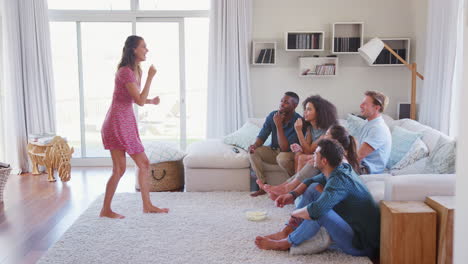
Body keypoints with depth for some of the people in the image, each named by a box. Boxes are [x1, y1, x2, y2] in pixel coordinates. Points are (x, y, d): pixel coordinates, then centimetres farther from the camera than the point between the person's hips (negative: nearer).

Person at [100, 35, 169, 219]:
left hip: (127, 122, 10)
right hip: (118, 123, -10)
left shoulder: (136, 70, 12)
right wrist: (150, 77, -17)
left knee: (144, 163, 11)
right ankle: (105, 210, 12)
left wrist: (151, 101, 6)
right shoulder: (125, 72, -17)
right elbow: (140, 101, -22)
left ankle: (147, 205, 21)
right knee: (119, 169, -3)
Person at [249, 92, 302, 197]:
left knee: (282, 157, -37)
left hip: (291, 153, -5)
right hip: (274, 150, 6)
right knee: (253, 151, -16)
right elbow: (262, 136, -2)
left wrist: (278, 125, -33)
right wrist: (255, 145, -25)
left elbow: (285, 148, -29)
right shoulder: (273, 116, -7)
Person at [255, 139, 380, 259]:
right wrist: (293, 194, -3)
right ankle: (286, 232, 4)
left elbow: (315, 211, -38)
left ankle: (287, 243, -7)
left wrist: (294, 213, -17)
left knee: (319, 212, -32)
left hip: (361, 246, -9)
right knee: (313, 188, 4)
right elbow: (311, 181, 14)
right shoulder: (341, 168, -1)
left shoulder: (339, 181, -28)